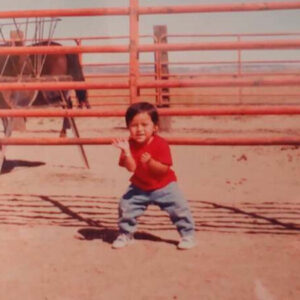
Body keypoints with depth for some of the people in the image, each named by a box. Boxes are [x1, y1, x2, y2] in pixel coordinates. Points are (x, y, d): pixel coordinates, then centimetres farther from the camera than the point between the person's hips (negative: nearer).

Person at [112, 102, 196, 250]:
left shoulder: (161, 144, -19)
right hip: (139, 188, 3)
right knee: (125, 207, -3)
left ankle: (188, 234, 11)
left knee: (179, 208, -8)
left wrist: (150, 161, -41)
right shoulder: (130, 144, -11)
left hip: (164, 187, -2)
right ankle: (125, 234, 19)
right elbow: (131, 168, -20)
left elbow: (164, 169, -24)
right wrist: (126, 151, -34)